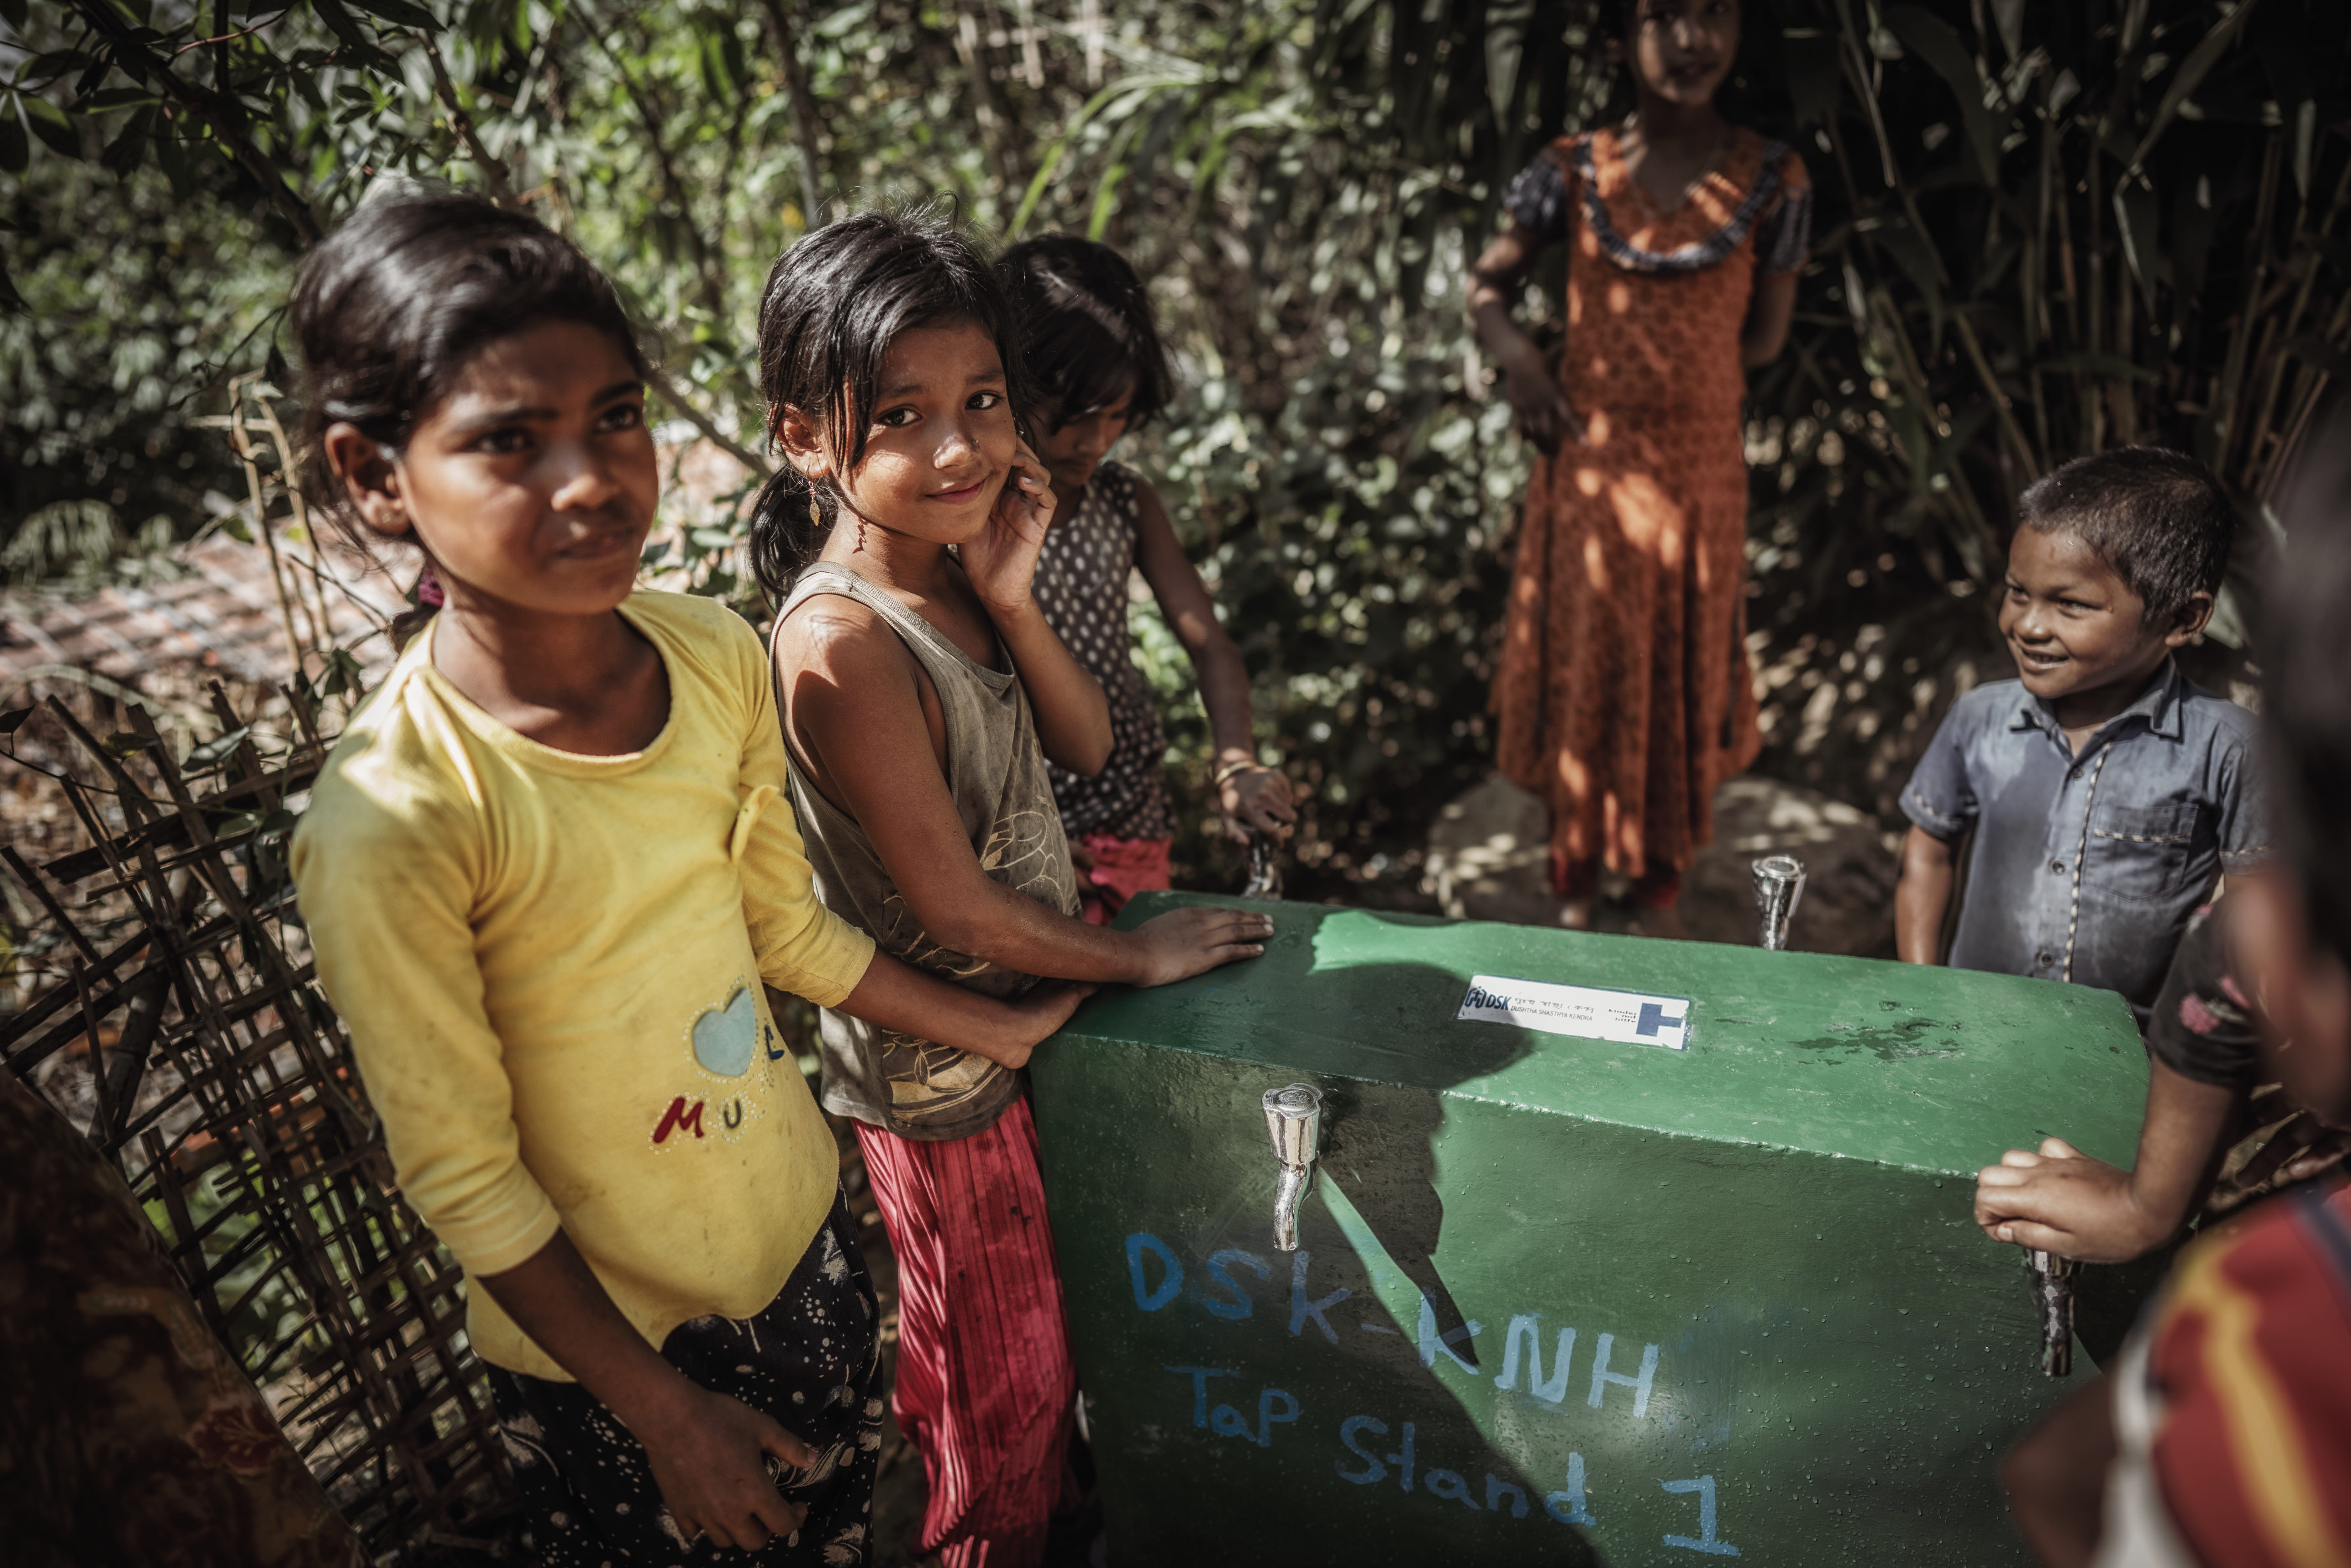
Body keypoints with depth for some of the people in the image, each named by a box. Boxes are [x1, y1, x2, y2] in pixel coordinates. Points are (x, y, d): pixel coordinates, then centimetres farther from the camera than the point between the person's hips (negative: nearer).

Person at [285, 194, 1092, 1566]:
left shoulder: (720, 655, -11)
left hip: (807, 1230, 5)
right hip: (601, 1325, -5)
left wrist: (1008, 1030, 7)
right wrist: (663, 1411, -11)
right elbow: (464, 1179, -18)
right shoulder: (394, 820, -28)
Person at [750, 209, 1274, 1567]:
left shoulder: (960, 563, -6)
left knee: (1057, 1328, 30)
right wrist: (1139, 957, -10)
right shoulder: (847, 644, -31)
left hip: (1036, 1004, 8)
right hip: (943, 1070, -8)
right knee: (1002, 1382, 17)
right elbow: (954, 905, -25)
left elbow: (1087, 746, 0)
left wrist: (1011, 599, -17)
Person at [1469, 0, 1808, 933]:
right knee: (1579, 681, 10)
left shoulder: (1772, 181, -2)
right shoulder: (1573, 174, -2)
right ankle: (1573, 892, 27)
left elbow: (1762, 340, 2)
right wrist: (1514, 353, -11)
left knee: (1683, 688, 10)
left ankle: (1660, 898, 29)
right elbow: (1489, 282, 9)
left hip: (1698, 474, 0)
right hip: (1586, 470, 0)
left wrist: (1627, 368, -1)